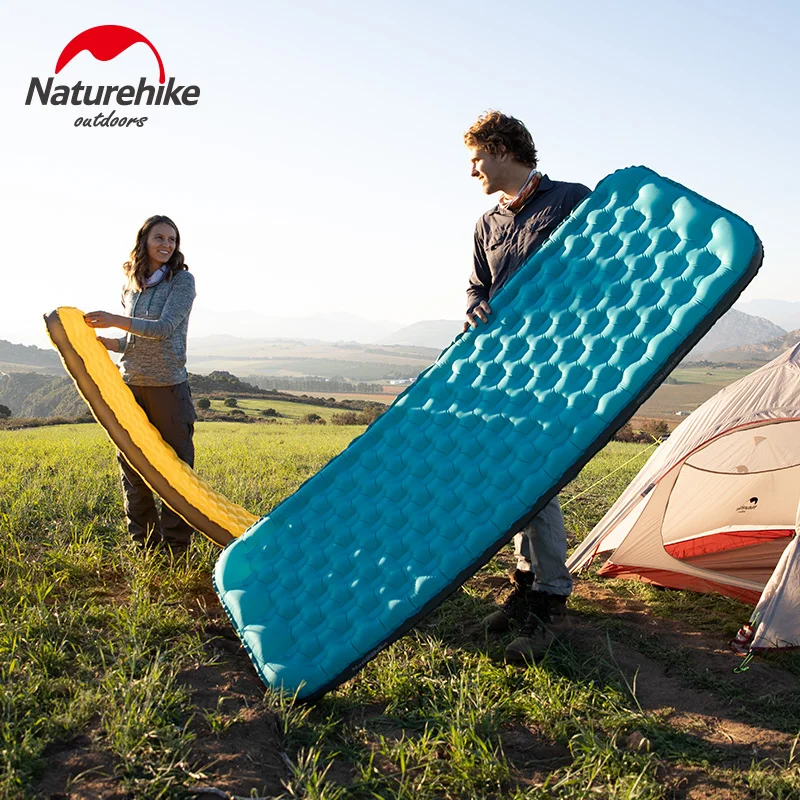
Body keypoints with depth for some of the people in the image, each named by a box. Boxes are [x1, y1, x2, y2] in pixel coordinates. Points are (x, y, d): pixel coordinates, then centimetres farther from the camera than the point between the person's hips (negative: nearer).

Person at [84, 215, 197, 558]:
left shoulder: (182, 280, -3)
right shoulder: (131, 286, 12)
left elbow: (164, 328, -15)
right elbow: (133, 341, 17)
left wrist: (115, 320, -22)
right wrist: (99, 340, 1)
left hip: (168, 387, -5)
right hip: (130, 385, 5)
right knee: (131, 465, 7)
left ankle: (175, 546, 9)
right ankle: (143, 542, 20)